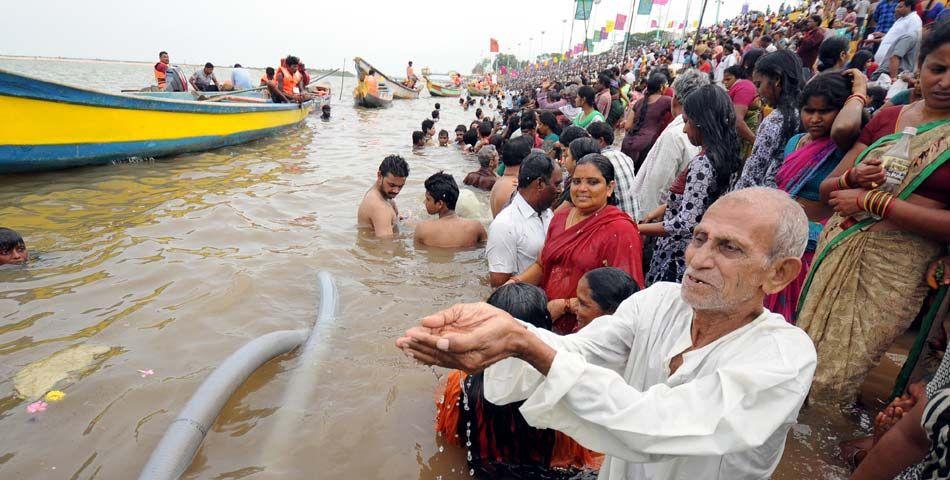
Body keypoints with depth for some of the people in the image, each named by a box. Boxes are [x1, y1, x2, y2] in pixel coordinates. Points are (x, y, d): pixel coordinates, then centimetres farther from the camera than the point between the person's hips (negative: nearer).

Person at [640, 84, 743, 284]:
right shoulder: (725, 156, 5)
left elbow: (685, 224, -26)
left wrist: (636, 228, -20)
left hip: (679, 256, -9)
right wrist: (665, 208, 16)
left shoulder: (701, 165, -23)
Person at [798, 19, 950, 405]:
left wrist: (873, 201, -15)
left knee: (833, 378, 2)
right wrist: (853, 176, -13)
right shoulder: (887, 118, 8)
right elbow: (827, 187, 8)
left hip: (898, 268, -3)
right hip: (839, 250, 4)